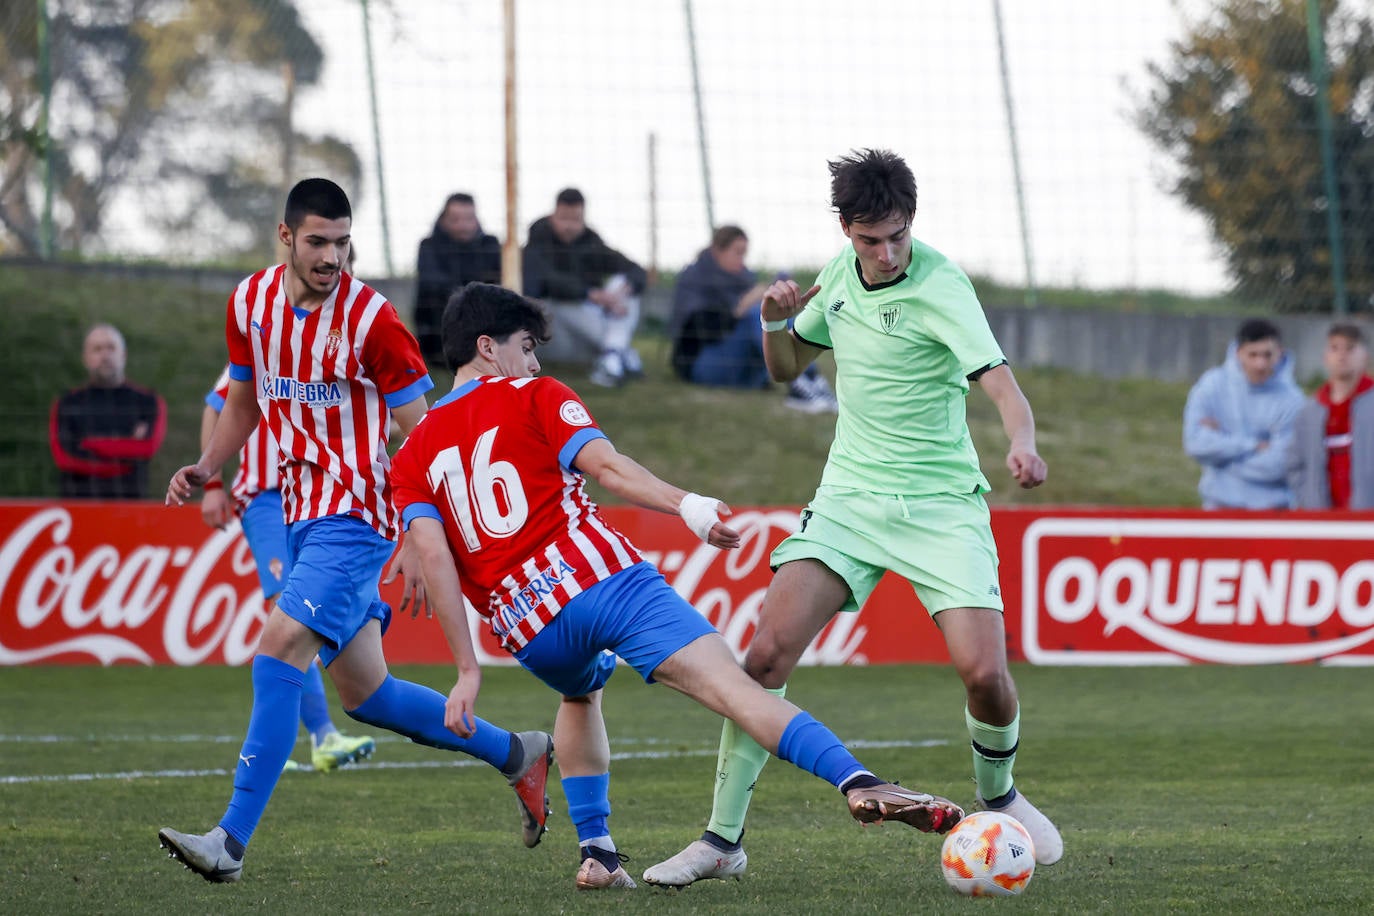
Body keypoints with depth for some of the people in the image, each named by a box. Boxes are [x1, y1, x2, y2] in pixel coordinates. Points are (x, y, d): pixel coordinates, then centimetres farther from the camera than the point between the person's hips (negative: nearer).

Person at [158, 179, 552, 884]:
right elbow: (244, 399, 21)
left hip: (357, 517, -7)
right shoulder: (250, 302, 4)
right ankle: (517, 754, 30)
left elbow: (420, 435, -9)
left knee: (279, 648, -20)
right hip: (302, 513, 7)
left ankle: (232, 840, -20)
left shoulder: (370, 319, -14)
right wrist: (205, 468, 4)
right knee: (365, 693, 12)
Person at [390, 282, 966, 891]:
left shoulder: (412, 457, 19)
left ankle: (595, 852, 26)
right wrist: (687, 506, -15)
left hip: (527, 630, 4)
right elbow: (606, 466, -7)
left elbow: (433, 556, 6)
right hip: (602, 576, -4)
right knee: (730, 685, -16)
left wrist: (468, 669, 4)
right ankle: (858, 783, -36)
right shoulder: (533, 396, 11)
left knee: (582, 693, 38)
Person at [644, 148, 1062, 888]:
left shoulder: (940, 287, -15)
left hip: (940, 503, -4)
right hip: (850, 495, 4)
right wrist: (775, 321, -4)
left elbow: (998, 382, -29)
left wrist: (1022, 443, -50)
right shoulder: (841, 272, 4)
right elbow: (787, 368, 19)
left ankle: (998, 797, 17)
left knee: (983, 671, -17)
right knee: (768, 649, -13)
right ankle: (722, 839, -4)